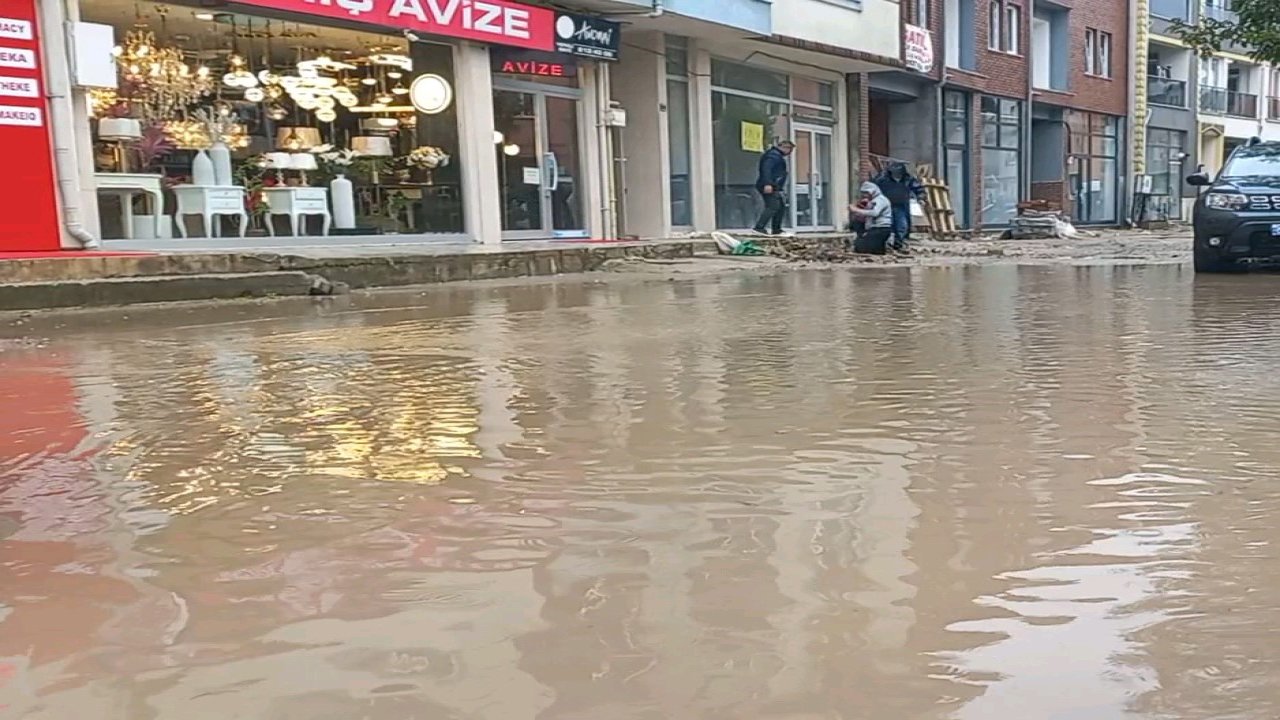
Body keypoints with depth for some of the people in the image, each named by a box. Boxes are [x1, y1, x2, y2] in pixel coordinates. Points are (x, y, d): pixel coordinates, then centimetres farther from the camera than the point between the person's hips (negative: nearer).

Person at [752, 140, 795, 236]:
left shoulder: (778, 156, 25)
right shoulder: (773, 155, -9)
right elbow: (766, 169, -22)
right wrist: (767, 184, -32)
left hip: (774, 188, 11)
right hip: (769, 187, -11)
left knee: (781, 207, 12)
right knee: (773, 206, -20)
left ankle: (776, 229, 15)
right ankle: (759, 227, -25)